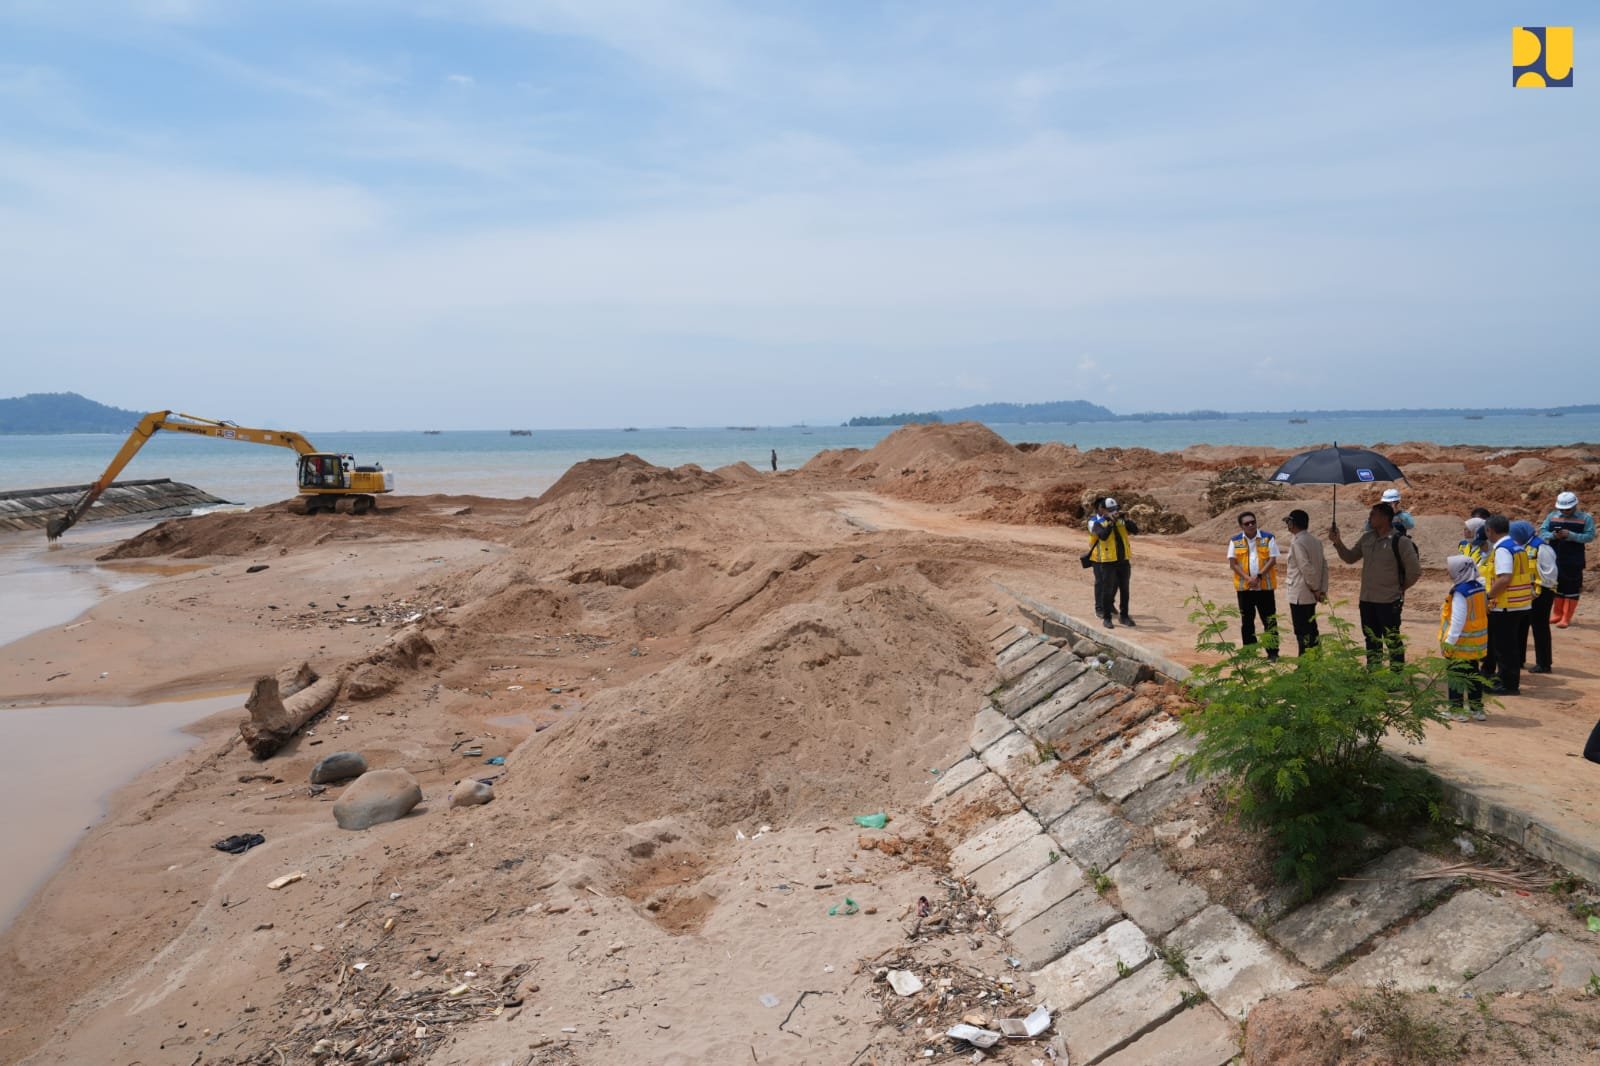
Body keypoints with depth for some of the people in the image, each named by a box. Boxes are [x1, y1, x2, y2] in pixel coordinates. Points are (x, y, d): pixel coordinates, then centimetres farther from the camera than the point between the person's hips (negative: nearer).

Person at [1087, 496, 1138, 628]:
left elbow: (1135, 530, -4)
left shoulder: (1121, 521, 7)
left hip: (1123, 561, 5)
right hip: (1107, 562, -5)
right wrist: (1111, 522, -25)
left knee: (1124, 590, 12)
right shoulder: (1097, 523, -7)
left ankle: (1124, 616, 24)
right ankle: (1106, 617, 10)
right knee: (1107, 590, 2)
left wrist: (1125, 518, -14)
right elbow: (1103, 535, -25)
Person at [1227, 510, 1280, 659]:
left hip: (1265, 586, -2)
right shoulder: (1235, 541, 3)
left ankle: (1273, 652, 4)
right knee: (1246, 621, 8)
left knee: (1269, 620, 0)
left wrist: (1259, 576, -16)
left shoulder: (1268, 538, 0)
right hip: (1244, 587, 2)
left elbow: (1272, 560, -5)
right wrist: (1247, 578, -13)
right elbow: (1232, 563, -2)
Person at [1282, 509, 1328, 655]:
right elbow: (1324, 566, 8)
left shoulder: (1297, 543, -17)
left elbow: (1307, 568, -22)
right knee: (1311, 630, 15)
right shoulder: (1315, 541, 9)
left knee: (1302, 633, -3)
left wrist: (1315, 589, -11)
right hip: (1310, 595, 8)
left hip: (1299, 595, -8)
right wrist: (1322, 590, 6)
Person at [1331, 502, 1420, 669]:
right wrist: (1338, 542, 0)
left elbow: (1414, 570, -11)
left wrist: (1401, 588, -2)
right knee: (1372, 640, 17)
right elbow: (1350, 558, 14)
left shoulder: (1400, 541, -15)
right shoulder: (1367, 538, 5)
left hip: (1389, 602, -7)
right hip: (1367, 600, 7)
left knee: (1392, 641, 1)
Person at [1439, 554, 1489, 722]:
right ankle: (1476, 707, 24)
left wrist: (1449, 642, -21)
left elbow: (1458, 620, -24)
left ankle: (1457, 709, 7)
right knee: (1473, 673, 17)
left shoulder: (1460, 592, -22)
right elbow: (1482, 612, 14)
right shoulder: (1479, 588, 3)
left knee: (1455, 676, 3)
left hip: (1460, 644, -8)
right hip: (1477, 643, 8)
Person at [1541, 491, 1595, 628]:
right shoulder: (1552, 516, 8)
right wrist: (1553, 535, -17)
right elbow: (1542, 531, 3)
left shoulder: (1585, 518, -1)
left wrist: (1570, 535, -23)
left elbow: (1590, 536, -10)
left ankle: (1566, 618, 3)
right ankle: (1557, 614, 24)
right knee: (1556, 586, 11)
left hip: (1574, 561, -3)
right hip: (1554, 559, 3)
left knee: (1571, 588, -1)